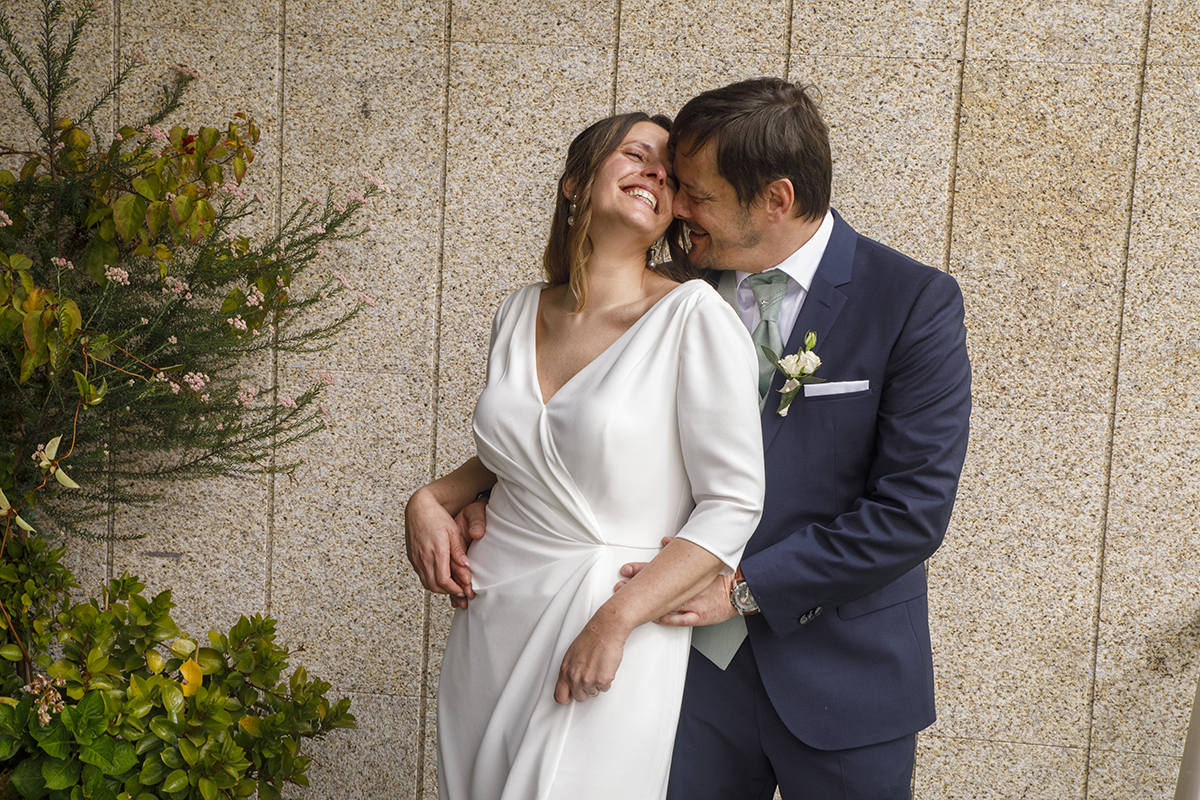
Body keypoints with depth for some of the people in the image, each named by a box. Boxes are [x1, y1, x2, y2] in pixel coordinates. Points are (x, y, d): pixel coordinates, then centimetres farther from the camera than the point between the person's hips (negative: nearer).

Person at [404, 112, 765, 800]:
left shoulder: (694, 316, -12)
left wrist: (614, 622, -19)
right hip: (492, 614, 5)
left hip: (615, 633, -5)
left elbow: (732, 505, -14)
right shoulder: (520, 313, 5)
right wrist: (433, 499, 3)